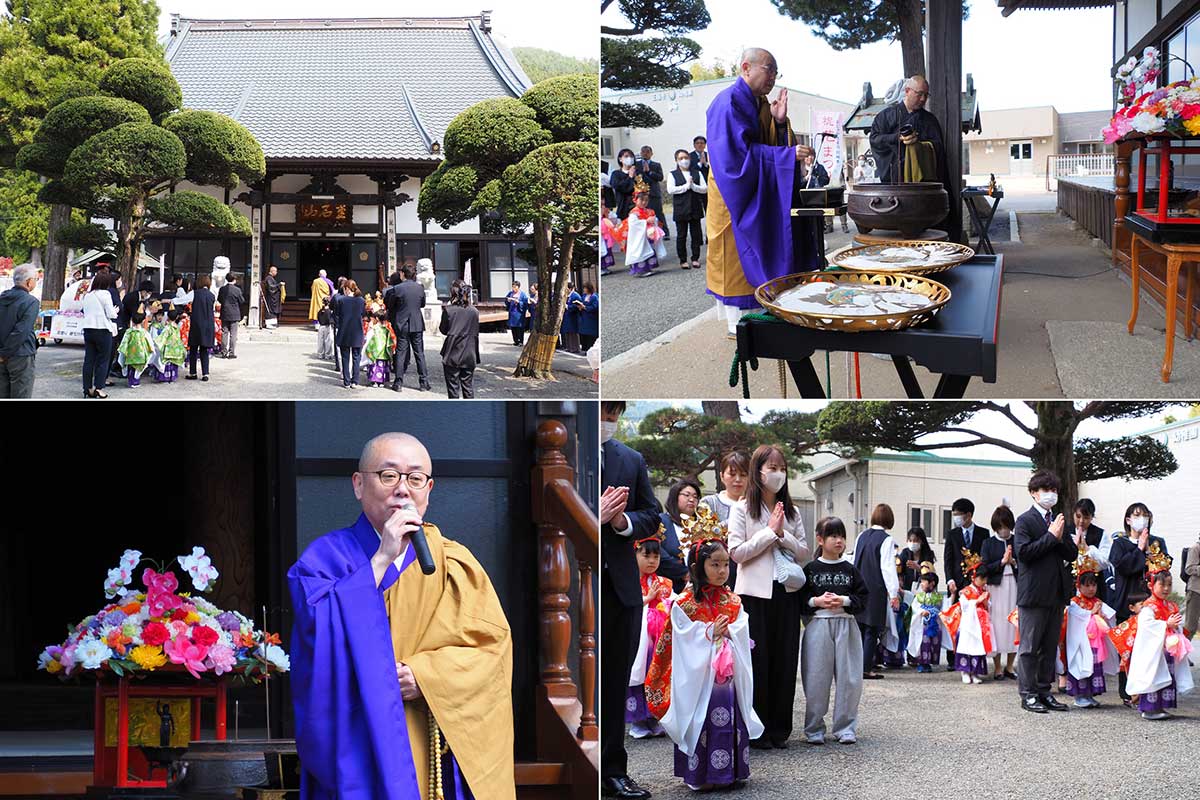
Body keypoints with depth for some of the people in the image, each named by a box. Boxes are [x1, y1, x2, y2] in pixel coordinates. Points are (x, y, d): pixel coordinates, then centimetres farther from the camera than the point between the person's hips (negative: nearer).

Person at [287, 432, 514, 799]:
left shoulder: (454, 563, 7)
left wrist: (425, 674, -16)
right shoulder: (326, 556, 1)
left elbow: (493, 645, -2)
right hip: (359, 750, -2)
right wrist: (381, 559, -17)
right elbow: (320, 635, -16)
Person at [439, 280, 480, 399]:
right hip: (469, 356, 3)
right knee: (468, 386, 10)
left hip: (452, 355, -3)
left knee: (453, 387, 4)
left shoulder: (448, 310, -11)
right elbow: (476, 333, 7)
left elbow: (443, 330, 0)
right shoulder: (474, 311, 0)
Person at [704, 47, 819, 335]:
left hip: (761, 197, 9)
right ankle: (739, 321, -1)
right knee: (739, 257, -5)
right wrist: (790, 155, -26)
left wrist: (779, 123, -6)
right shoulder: (729, 103, -15)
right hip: (737, 197, -9)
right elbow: (739, 152, -23)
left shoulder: (760, 103, 13)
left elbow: (772, 145, 13)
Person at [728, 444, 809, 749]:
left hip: (786, 592, 4)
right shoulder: (743, 510, 0)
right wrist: (769, 532, -10)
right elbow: (736, 552, -8)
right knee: (757, 660, -3)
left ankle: (779, 729, 10)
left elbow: (803, 553, 9)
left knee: (785, 660, 3)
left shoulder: (792, 512, 13)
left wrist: (783, 535, -7)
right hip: (755, 593, -4)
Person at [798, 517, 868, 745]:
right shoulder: (810, 569, 3)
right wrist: (817, 601, -14)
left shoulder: (850, 570, 7)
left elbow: (863, 598, 4)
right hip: (818, 625, -2)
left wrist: (844, 601, -11)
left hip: (846, 626, 2)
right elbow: (799, 598, 1)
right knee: (816, 680, 0)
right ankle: (814, 729, 10)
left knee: (849, 679, 1)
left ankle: (845, 728, 10)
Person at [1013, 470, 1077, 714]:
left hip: (1056, 593, 7)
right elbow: (1023, 551, -18)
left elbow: (1072, 554, 12)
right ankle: (1028, 694, 1)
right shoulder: (1025, 521, -5)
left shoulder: (1058, 520, 16)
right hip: (1033, 593, -7)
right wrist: (1051, 536, -15)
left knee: (1050, 647, 10)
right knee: (1029, 647, -2)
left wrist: (1061, 537, -7)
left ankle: (1044, 691, 16)